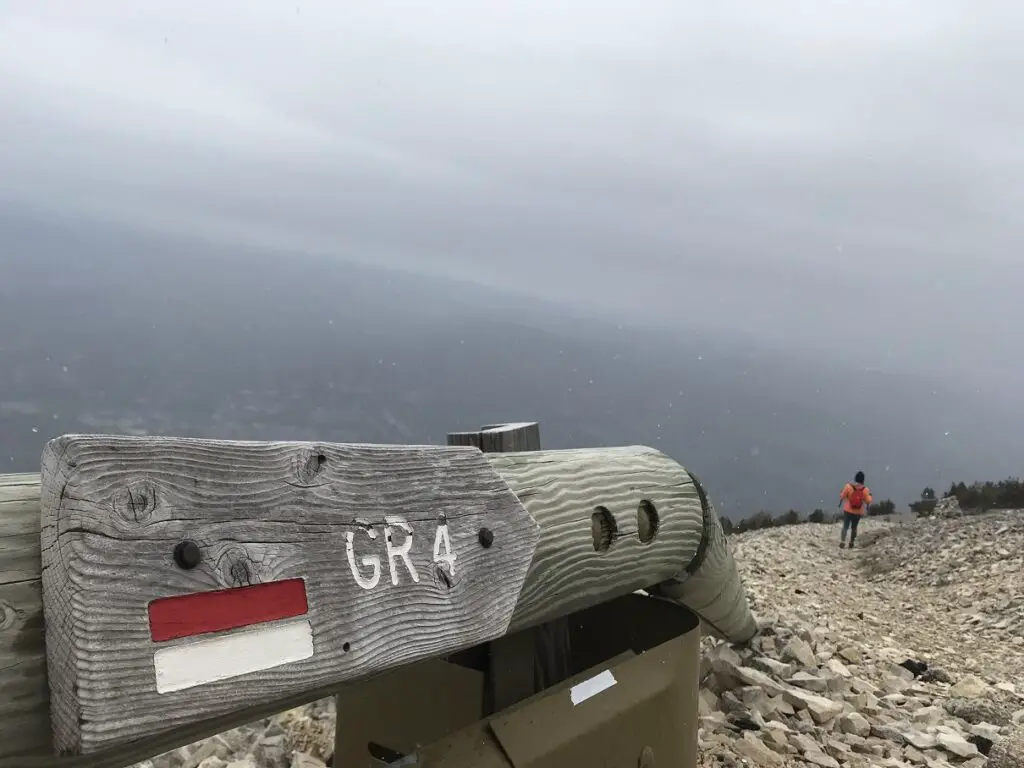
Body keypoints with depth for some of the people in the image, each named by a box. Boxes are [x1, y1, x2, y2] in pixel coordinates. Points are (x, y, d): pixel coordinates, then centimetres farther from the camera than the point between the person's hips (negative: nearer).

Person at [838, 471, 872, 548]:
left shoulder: (848, 486, -11)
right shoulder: (866, 489, -9)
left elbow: (842, 496, -5)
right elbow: (868, 501, -7)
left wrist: (840, 502, 13)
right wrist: (869, 494, 12)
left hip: (848, 510, -1)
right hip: (858, 512, 1)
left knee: (845, 526, 2)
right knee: (854, 527, 18)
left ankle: (842, 542, -15)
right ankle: (851, 543, 21)